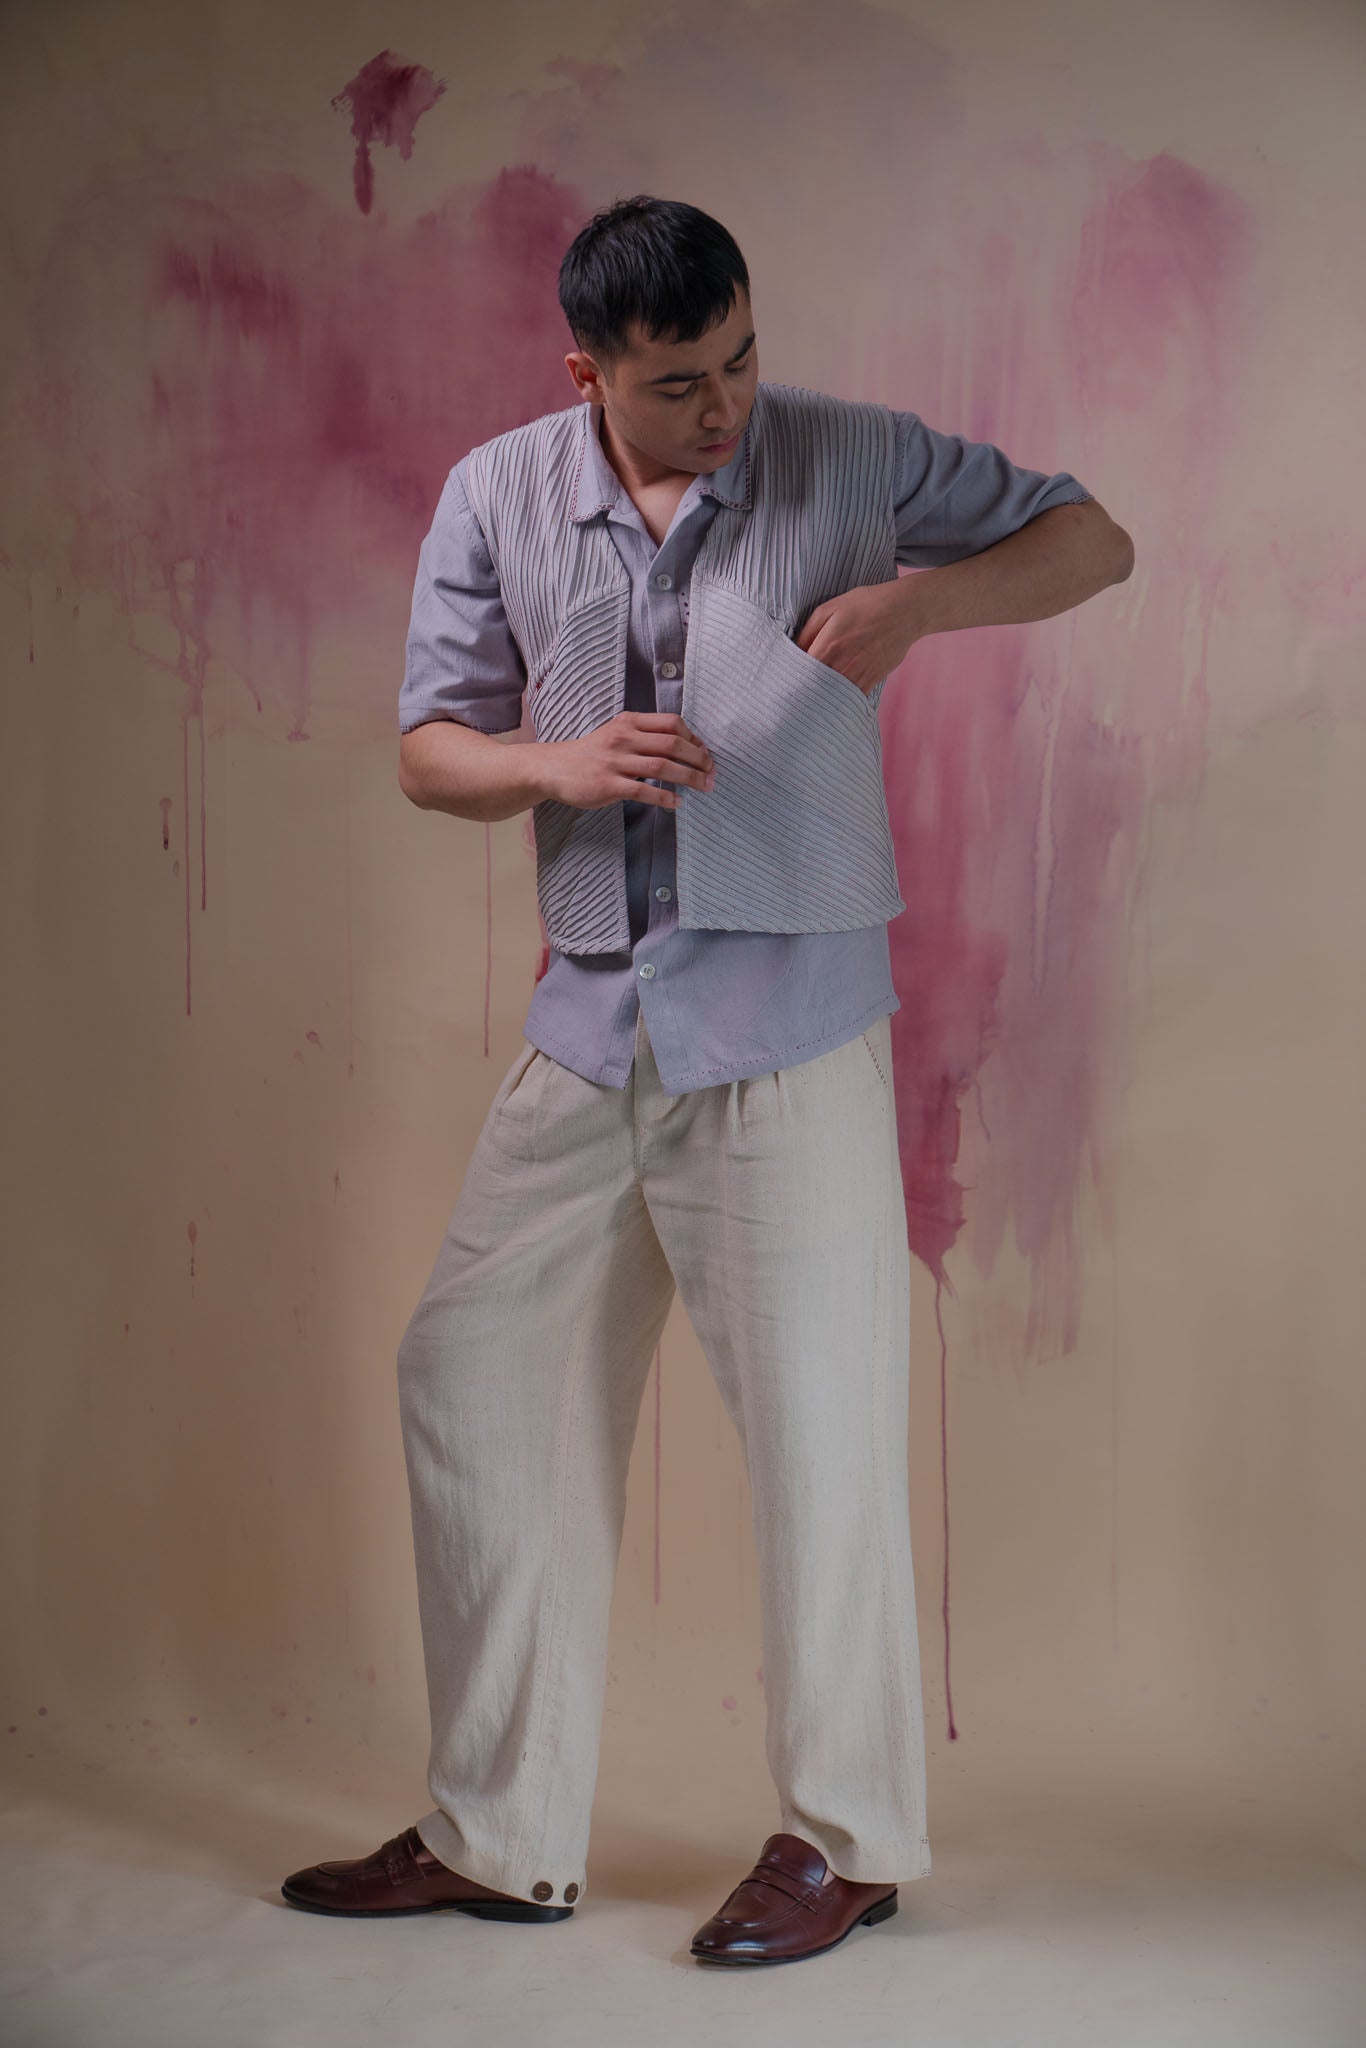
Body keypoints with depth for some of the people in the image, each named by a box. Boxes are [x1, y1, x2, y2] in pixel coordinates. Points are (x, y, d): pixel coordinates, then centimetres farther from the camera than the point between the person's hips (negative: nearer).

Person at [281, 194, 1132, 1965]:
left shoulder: (848, 461, -2)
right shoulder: (498, 496, 5)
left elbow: (1091, 540, 5)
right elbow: (428, 748, 7)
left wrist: (918, 595, -14)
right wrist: (556, 765, -15)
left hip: (787, 1021, -4)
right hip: (591, 1022, 4)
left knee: (817, 1417, -1)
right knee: (475, 1379, 6)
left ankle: (844, 1837, 17)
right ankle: (500, 1838, 20)